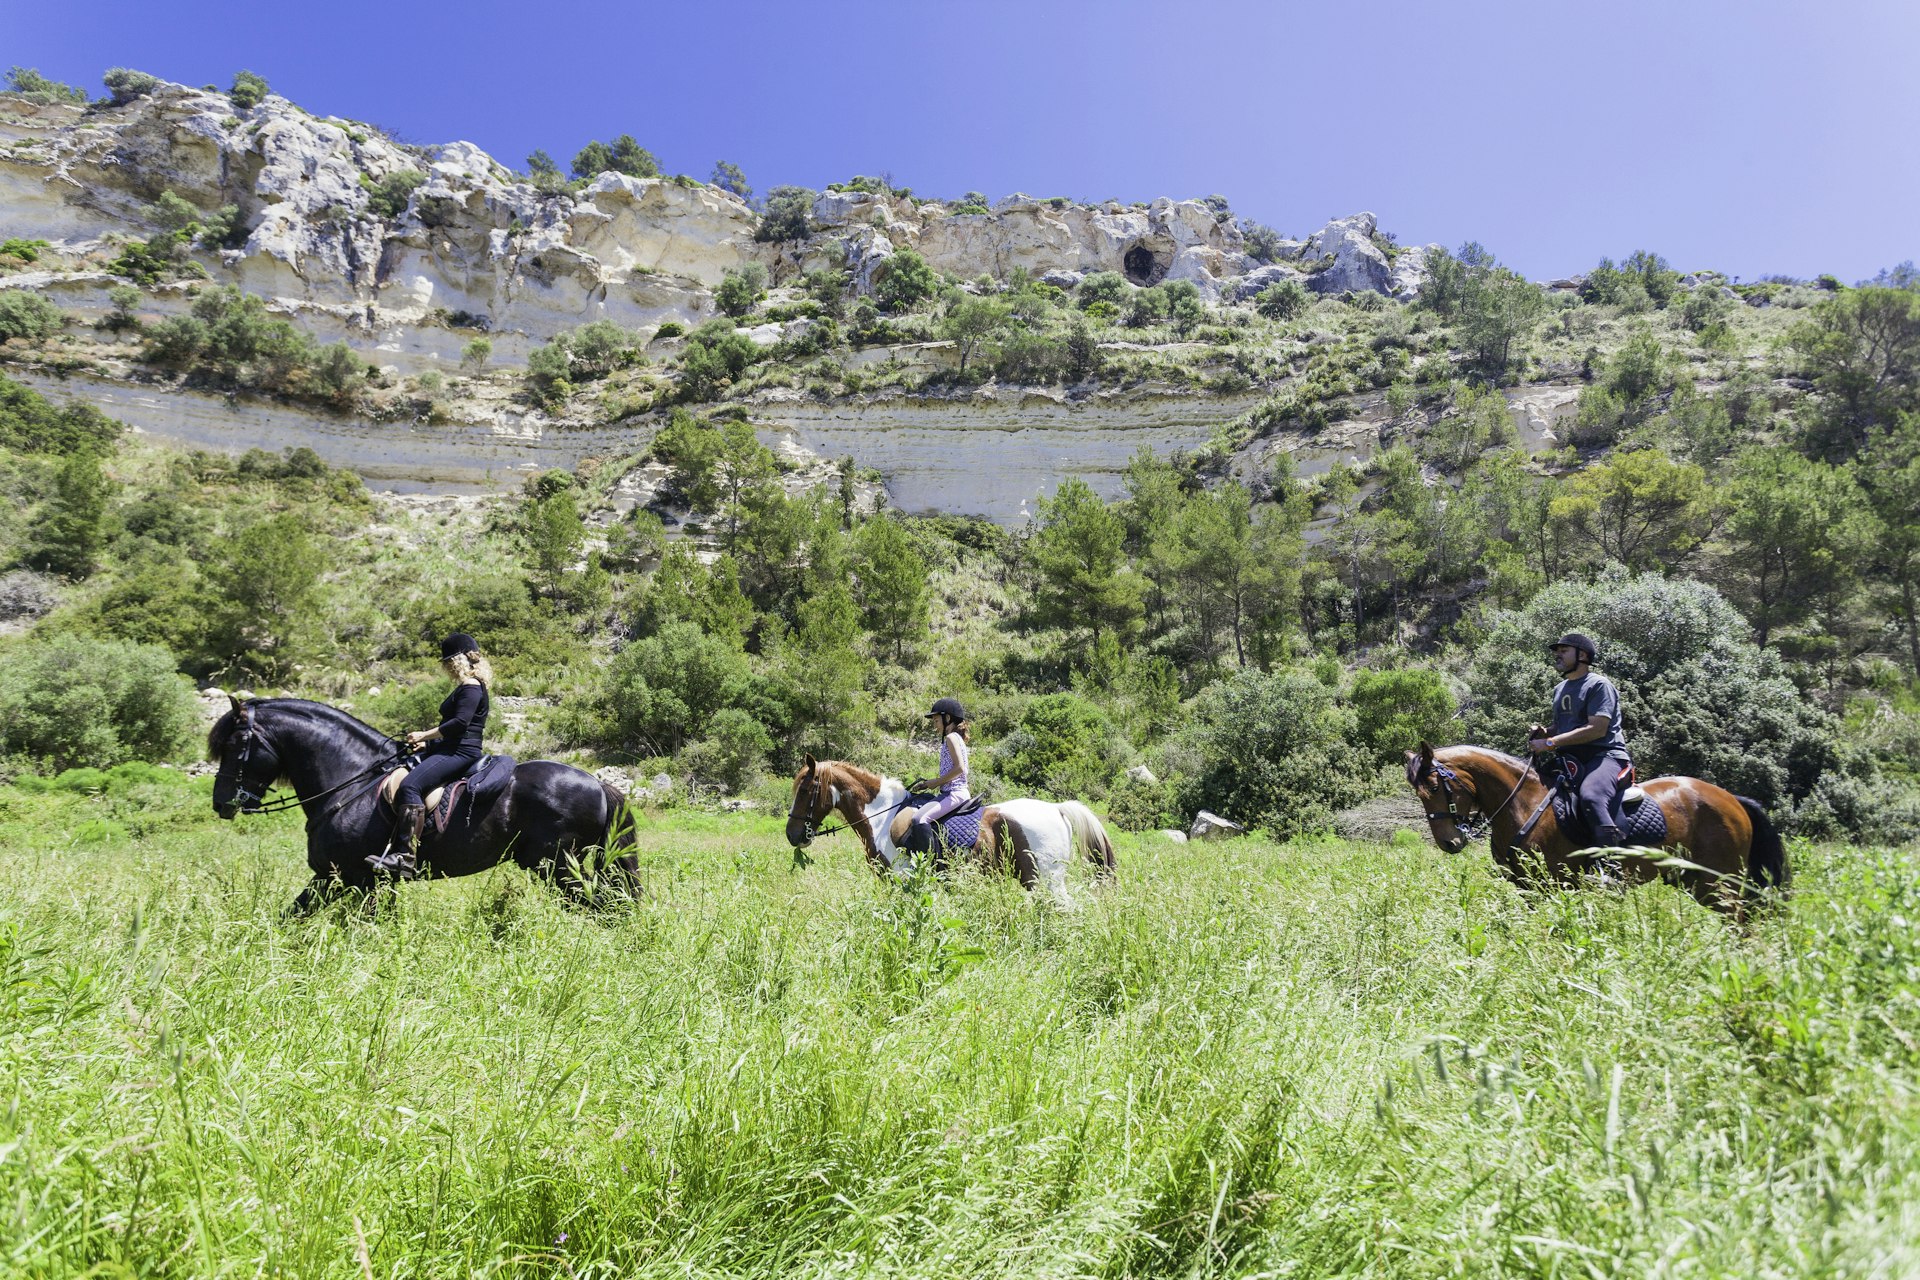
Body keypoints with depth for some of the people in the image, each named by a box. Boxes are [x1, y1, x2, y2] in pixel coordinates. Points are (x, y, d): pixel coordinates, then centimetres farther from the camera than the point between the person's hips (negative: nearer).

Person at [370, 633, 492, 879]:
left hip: (460, 753, -12)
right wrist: (428, 741, 11)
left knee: (410, 785, -28)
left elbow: (460, 723, -21)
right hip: (447, 749, 12)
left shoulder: (471, 688, -11)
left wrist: (424, 735, -13)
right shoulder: (465, 688, 22)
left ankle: (404, 858, -33)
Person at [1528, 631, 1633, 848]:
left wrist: (1550, 743, -20)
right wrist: (1544, 732, 6)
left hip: (1605, 755, -9)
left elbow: (1596, 729, -18)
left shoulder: (1599, 684, -7)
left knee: (1590, 797, -37)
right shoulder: (1559, 689, 20)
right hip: (1570, 759, 9)